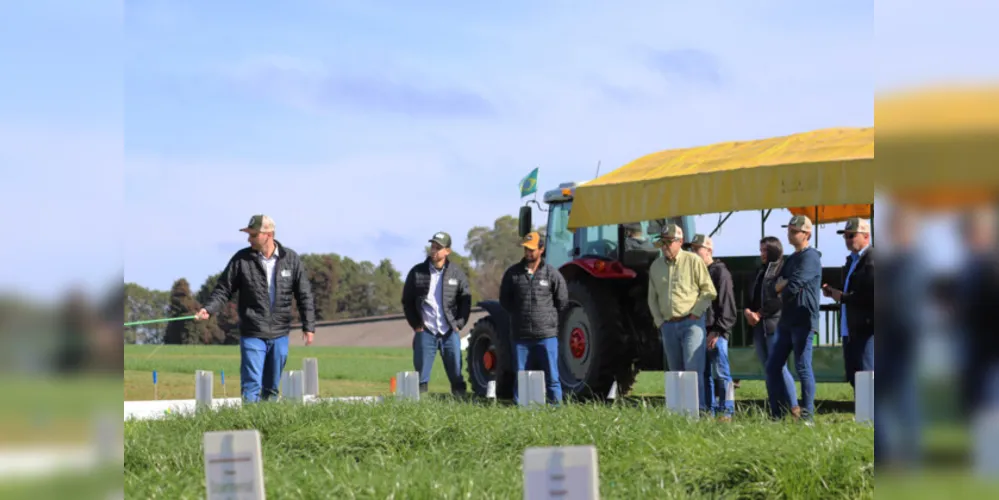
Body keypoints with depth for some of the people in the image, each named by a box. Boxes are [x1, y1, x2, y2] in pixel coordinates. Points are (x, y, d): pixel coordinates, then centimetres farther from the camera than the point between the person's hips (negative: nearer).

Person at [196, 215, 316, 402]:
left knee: (272, 387, 12)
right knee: (251, 385, -8)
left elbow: (304, 295, 6)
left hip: (280, 335, 2)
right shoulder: (241, 259, -3)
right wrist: (209, 309, -15)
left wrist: (309, 326, 3)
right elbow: (223, 290, 1)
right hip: (252, 335, -2)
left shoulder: (291, 259, 1)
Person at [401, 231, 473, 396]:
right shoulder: (417, 272, 2)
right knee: (421, 375, 0)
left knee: (456, 374, 4)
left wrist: (459, 324, -2)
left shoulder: (457, 274, 3)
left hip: (450, 333, 0)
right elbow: (407, 301, 7)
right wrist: (415, 324, 0)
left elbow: (465, 301, 8)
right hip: (425, 332, 0)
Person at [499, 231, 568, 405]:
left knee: (551, 375, -1)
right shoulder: (513, 273, 4)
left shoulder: (552, 274, 0)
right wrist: (519, 315, 10)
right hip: (521, 335, 2)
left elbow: (562, 302, 9)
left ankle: (556, 403, 5)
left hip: (546, 334, -2)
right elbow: (504, 300, 15)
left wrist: (549, 318, 9)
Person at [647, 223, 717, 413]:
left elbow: (709, 291, -2)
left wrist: (695, 314, -8)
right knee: (675, 371, 7)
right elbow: (652, 298, 18)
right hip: (668, 325, 5)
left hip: (691, 323, -5)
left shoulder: (693, 261, -3)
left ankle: (699, 408, -13)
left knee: (693, 368, -14)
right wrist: (659, 321, 9)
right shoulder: (656, 266, 12)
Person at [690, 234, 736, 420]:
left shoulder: (720, 272, -6)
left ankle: (727, 411, -2)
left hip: (716, 333, -7)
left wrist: (717, 331, -16)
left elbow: (726, 305, -11)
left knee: (721, 373, -5)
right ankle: (711, 410, 13)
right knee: (705, 373, 8)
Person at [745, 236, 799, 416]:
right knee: (767, 369, 5)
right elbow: (752, 295, 17)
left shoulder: (783, 270, -3)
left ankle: (794, 408, -12)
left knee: (779, 367, -13)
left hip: (775, 324, -8)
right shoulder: (761, 271, 21)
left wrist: (759, 314, -12)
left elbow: (780, 299, -13)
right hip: (758, 326, 8)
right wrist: (747, 311, -3)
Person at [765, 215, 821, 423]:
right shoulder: (791, 259, 20)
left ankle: (807, 416, -1)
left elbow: (791, 287, -18)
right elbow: (777, 286, 12)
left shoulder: (810, 257, -9)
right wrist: (785, 284, -9)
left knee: (803, 368, -6)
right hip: (787, 320, 9)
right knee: (772, 367, 6)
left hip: (803, 322, -9)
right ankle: (777, 414, 11)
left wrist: (783, 286, 2)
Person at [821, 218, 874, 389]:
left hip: (866, 329, -10)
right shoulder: (852, 260, 19)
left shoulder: (871, 260, -11)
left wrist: (844, 297, -16)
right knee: (854, 377, 12)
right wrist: (834, 292, 7)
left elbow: (870, 295, -23)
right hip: (850, 330, 10)